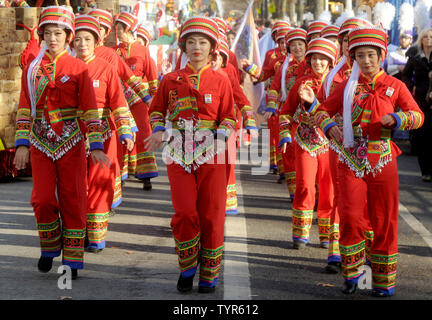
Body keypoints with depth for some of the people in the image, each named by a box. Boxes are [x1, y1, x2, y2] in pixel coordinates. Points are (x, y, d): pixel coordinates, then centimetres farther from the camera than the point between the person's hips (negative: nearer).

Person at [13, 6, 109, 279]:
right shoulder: (32, 69, 5)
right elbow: (25, 109, 5)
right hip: (41, 143, 2)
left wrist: (96, 147, -11)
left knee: (73, 200, 0)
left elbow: (90, 110, -5)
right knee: (43, 200, -1)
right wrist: (22, 144, -3)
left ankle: (73, 259, 8)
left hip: (71, 143, -2)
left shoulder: (78, 69, -2)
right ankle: (50, 247, 22)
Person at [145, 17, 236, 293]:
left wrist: (221, 135, -10)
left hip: (211, 155, 0)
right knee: (184, 213, -9)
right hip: (179, 154, 0)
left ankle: (210, 273, 12)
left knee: (212, 215, 0)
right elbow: (157, 110, 18)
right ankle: (188, 265, 12)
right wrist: (158, 131, -1)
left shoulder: (221, 81, 6)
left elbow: (228, 118, 9)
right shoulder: (171, 80, 9)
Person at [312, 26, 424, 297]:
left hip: (382, 162, 0)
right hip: (351, 161, 0)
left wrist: (396, 118, -18)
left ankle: (384, 281, 15)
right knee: (350, 216, -10)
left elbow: (418, 116, 3)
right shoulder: (347, 86, 6)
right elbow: (323, 110, 10)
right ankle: (353, 272, 9)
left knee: (384, 221, 4)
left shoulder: (395, 86, 3)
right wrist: (330, 126, -12)